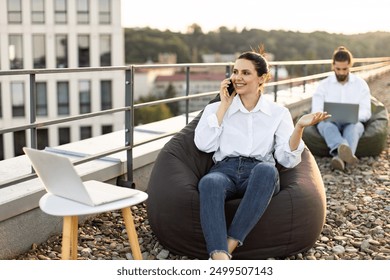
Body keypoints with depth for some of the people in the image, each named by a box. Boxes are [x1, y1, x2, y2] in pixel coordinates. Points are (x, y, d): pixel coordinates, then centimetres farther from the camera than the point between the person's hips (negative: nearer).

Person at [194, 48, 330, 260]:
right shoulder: (216, 108, 17)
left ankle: (229, 246, -38)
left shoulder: (278, 113, 15)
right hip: (225, 170, 0)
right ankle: (220, 257, -53)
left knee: (266, 169, -38)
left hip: (260, 174, 0)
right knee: (209, 182, -37)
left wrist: (299, 127, -13)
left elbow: (287, 159, 3)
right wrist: (223, 106, 4)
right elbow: (204, 144, -1)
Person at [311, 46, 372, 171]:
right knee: (327, 125, -38)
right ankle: (345, 150, -69)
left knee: (354, 126, -37)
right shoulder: (324, 85, 9)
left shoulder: (361, 84, 10)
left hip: (352, 123, 1)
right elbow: (316, 112, 1)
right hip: (329, 122, 0)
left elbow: (366, 112, 4)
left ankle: (340, 157, -64)